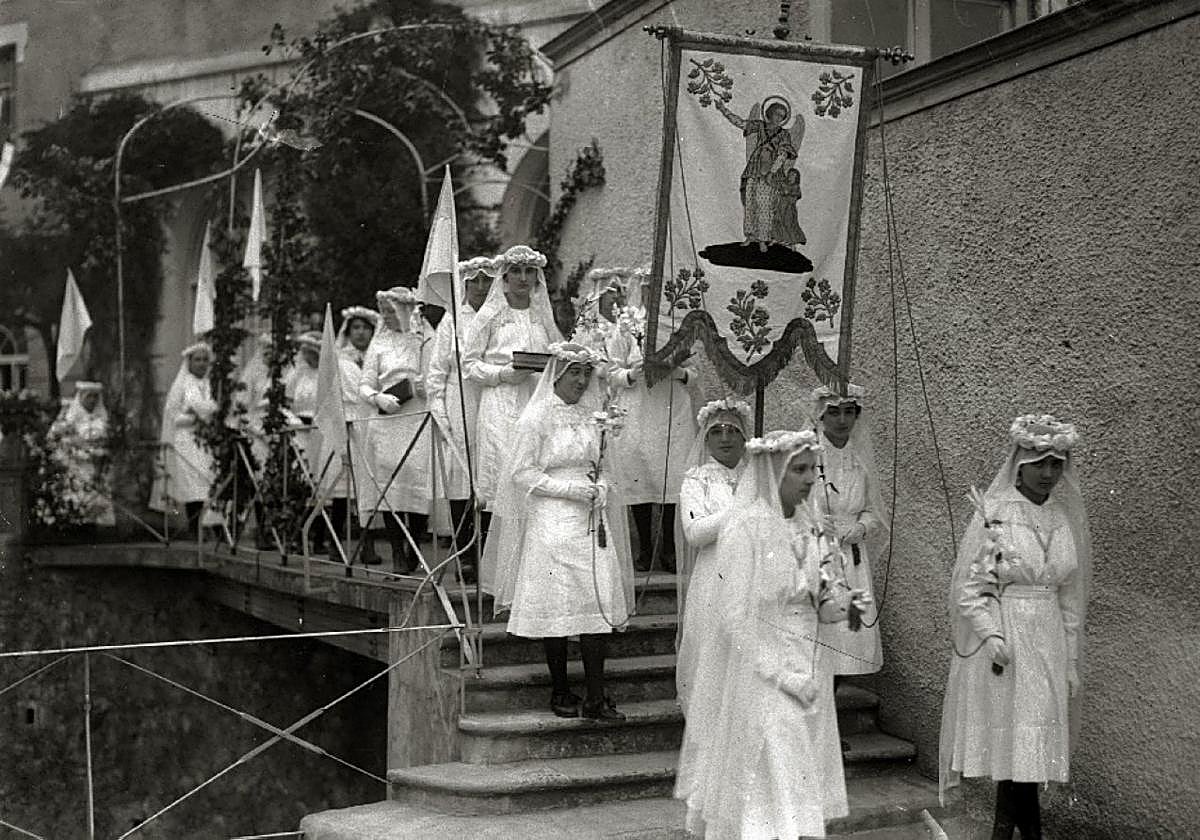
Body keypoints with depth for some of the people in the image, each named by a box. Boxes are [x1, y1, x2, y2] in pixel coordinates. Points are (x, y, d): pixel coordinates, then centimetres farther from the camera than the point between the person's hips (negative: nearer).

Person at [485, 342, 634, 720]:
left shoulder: (591, 416, 12)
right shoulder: (536, 418, -5)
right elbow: (522, 473, -9)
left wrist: (602, 487, -1)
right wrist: (573, 489, -15)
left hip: (592, 523, 5)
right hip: (551, 522, -5)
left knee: (600, 606, -2)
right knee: (557, 609, 0)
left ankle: (596, 698, 2)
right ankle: (560, 693, 14)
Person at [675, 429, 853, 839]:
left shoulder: (802, 522, 7)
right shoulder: (747, 526, -16)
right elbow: (740, 615, -17)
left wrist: (826, 605, -3)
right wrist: (783, 675, -18)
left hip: (803, 665, 7)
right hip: (761, 675, -7)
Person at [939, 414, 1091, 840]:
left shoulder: (1067, 518, 7)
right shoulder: (994, 514, -7)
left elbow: (1070, 597, 12)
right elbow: (968, 586, -7)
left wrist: (1070, 662, 12)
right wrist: (990, 634, -19)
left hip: (1048, 642, 4)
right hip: (1001, 638, -4)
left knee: (1032, 738, 8)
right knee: (1009, 736, 0)